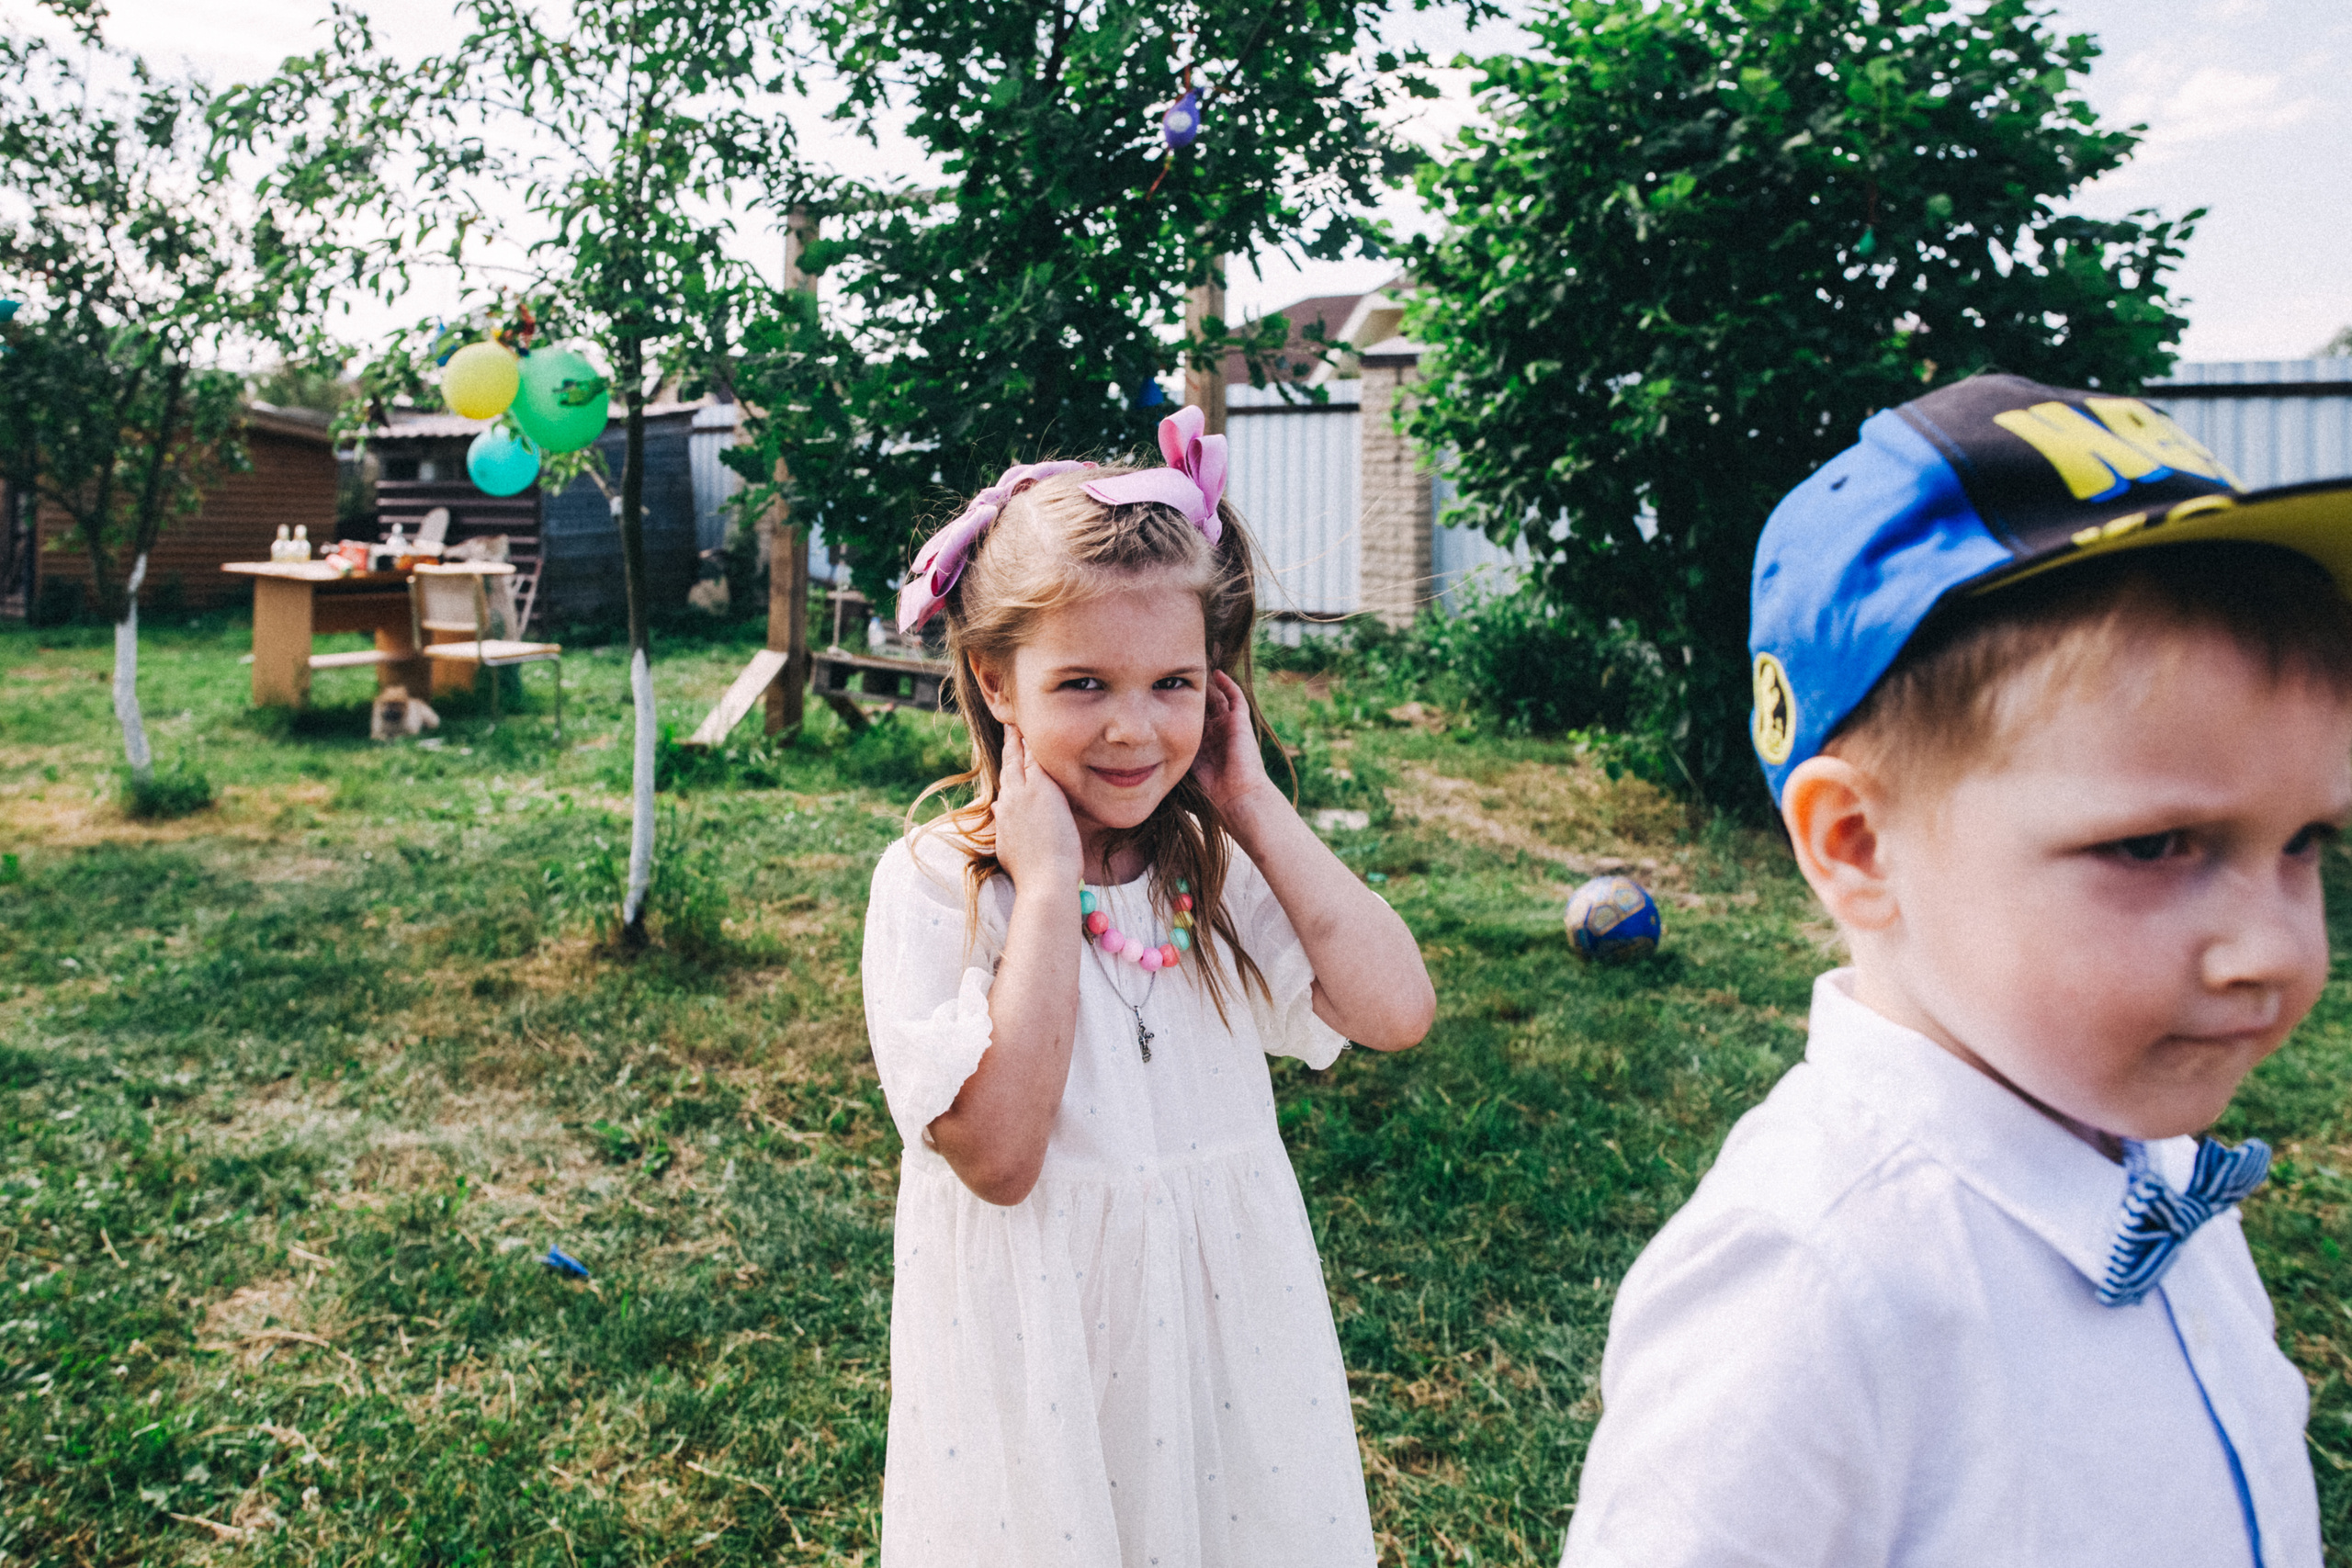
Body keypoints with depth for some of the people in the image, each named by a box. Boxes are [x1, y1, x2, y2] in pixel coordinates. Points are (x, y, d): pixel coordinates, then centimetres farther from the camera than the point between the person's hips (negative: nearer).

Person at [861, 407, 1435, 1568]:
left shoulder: (1220, 871, -2)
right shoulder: (934, 886, -14)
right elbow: (997, 1155, -23)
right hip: (1040, 1351, -3)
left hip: (1225, 1327, 4)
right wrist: (1046, 887, -25)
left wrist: (1257, 810, -14)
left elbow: (1397, 1012, -15)